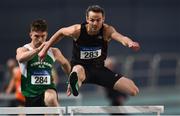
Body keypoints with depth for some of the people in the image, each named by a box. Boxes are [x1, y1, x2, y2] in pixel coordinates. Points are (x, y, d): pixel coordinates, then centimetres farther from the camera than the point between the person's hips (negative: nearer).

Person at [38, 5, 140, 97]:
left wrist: (130, 43, -62)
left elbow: (120, 37, -39)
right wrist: (45, 49, 12)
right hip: (81, 67, -3)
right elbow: (60, 32, 6)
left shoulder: (107, 30, -17)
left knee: (134, 91, -8)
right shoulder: (77, 30, -15)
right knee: (79, 70, -44)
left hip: (100, 69, 3)